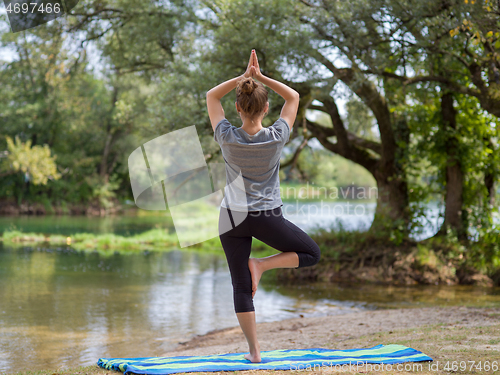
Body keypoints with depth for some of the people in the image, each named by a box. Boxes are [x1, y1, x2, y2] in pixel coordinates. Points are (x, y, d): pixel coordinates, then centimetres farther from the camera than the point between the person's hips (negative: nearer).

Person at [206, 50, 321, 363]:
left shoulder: (228, 138, -10)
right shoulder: (276, 138, -11)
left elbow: (212, 96, 5)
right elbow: (293, 97, 4)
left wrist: (243, 77, 0)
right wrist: (261, 77, 0)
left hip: (232, 217, 2)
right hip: (267, 217, -2)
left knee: (242, 287, 6)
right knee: (311, 253, 19)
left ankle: (254, 350, 5)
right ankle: (261, 265, 0)